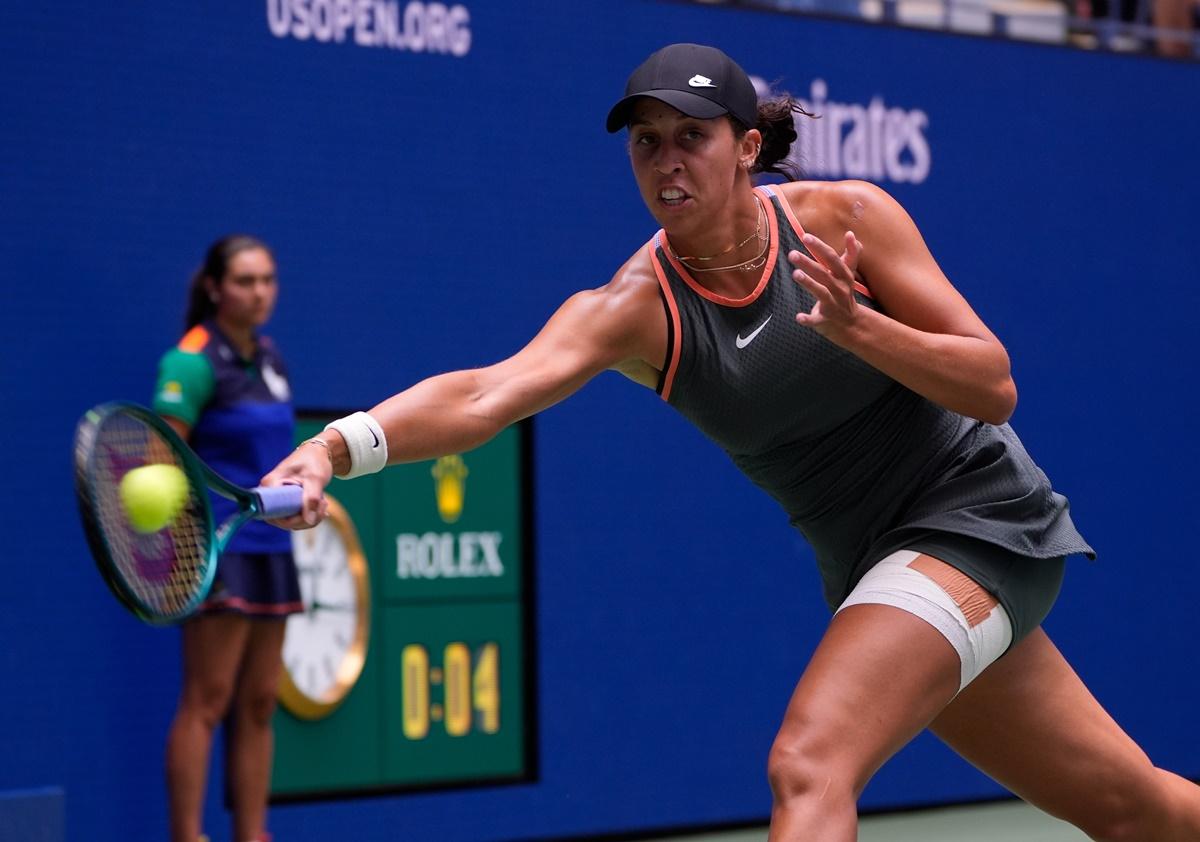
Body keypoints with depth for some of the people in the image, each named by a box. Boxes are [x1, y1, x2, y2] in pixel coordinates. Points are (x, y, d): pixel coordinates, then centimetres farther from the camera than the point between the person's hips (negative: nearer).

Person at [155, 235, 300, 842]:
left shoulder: (268, 357, 13)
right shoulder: (194, 360, -10)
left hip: (270, 547, 8)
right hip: (221, 548, -8)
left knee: (258, 705, 7)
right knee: (207, 702, -8)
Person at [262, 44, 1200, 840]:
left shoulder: (848, 217, -13)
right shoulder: (637, 307, -10)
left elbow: (995, 387, -13)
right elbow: (485, 393, -27)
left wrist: (855, 326, -28)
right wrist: (338, 446, -43)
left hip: (975, 513, -4)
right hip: (872, 566, 4)